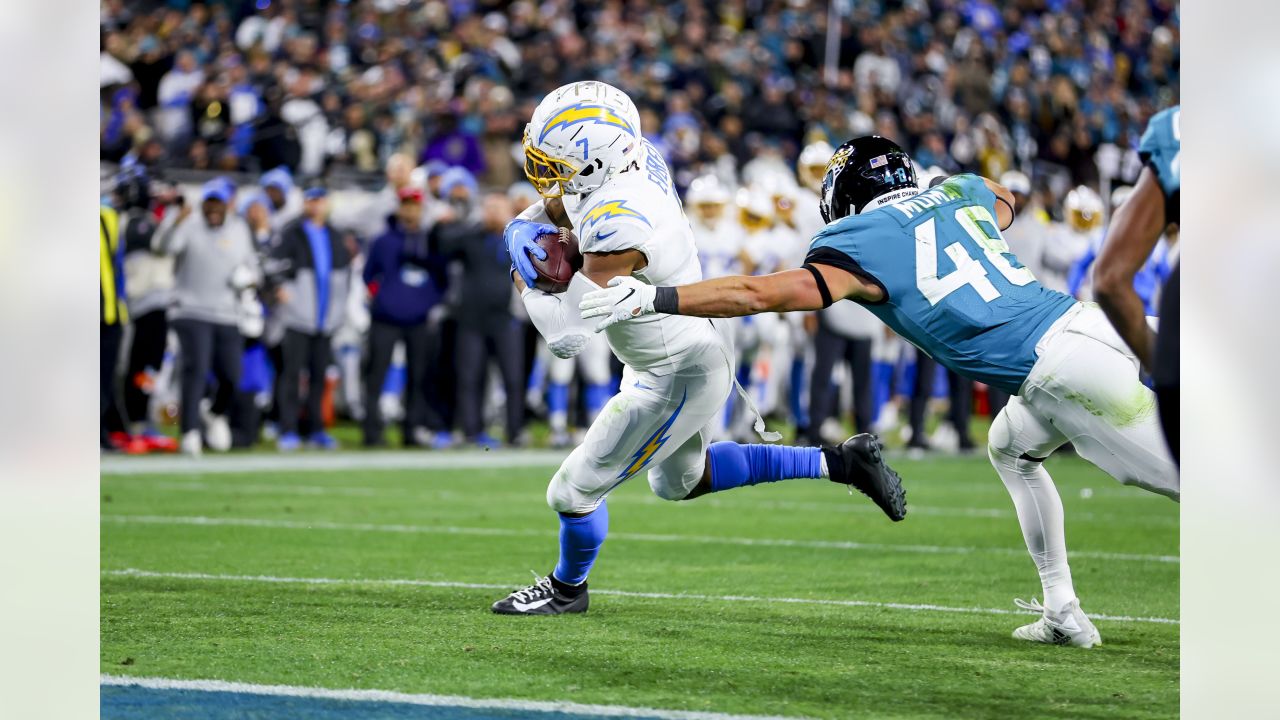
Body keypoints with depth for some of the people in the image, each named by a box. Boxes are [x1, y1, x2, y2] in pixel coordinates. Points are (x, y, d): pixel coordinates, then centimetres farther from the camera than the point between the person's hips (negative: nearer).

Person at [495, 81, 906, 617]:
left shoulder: (618, 229, -37)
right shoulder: (640, 158, -11)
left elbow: (568, 336, -35)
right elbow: (565, 201, 11)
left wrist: (527, 288, -18)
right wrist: (528, 226, -10)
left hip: (678, 380, -10)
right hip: (698, 348, 10)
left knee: (574, 492, 5)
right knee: (682, 481, 31)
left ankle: (566, 589, 35)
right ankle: (840, 464, 31)